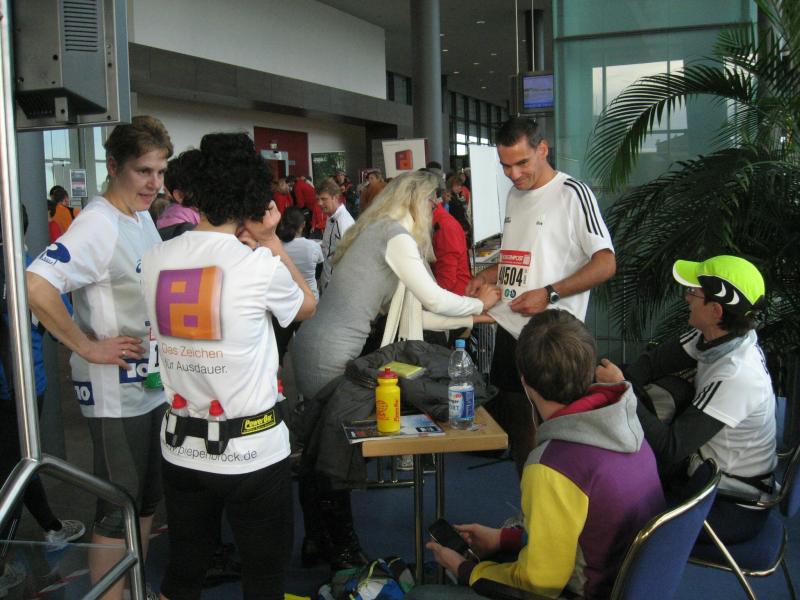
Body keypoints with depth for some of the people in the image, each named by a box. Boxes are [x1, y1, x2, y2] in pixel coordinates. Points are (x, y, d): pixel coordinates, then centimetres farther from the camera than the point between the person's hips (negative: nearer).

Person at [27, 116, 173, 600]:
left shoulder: (143, 216, 8)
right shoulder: (99, 224, -20)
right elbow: (35, 286, -31)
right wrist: (87, 346, -25)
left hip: (153, 384, 9)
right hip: (116, 394, -9)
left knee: (147, 500, 21)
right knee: (118, 511, 5)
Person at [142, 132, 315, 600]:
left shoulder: (155, 260, -2)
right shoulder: (261, 265, -16)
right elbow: (307, 306, 4)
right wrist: (270, 240, 5)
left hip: (182, 449, 5)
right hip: (253, 451, -5)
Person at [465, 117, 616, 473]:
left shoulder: (572, 193, -8)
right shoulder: (514, 195, 16)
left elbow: (606, 264, -13)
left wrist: (549, 294, -19)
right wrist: (487, 276, 8)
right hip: (509, 331, 8)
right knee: (503, 421, 14)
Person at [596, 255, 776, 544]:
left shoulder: (736, 377, -33)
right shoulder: (717, 336, -9)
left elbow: (671, 447, -31)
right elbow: (655, 361, 0)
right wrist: (618, 382, -18)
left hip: (732, 509, -7)